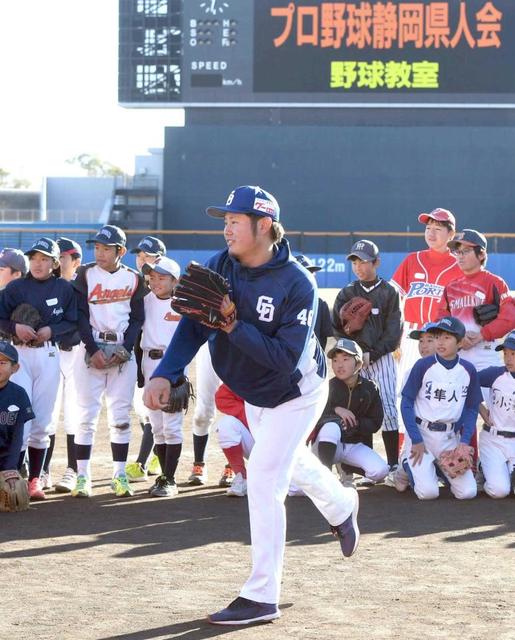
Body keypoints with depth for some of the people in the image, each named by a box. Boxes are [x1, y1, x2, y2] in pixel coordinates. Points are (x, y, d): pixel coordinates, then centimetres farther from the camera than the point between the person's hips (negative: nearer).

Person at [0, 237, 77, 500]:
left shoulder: (64, 288, 5)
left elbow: (72, 322, 4)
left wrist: (51, 330, -12)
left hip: (49, 354, 1)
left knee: (42, 421, 4)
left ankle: (35, 479, 11)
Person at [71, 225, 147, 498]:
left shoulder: (134, 279, 7)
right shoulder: (86, 275, 2)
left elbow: (137, 319, 6)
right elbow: (81, 316, -2)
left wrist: (124, 350, -8)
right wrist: (93, 350, -12)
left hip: (123, 351, 2)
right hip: (91, 348, -1)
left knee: (121, 416, 1)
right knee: (87, 414, -5)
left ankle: (119, 476, 5)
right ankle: (82, 476, -3)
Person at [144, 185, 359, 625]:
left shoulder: (296, 284, -30)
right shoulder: (220, 267, -13)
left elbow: (285, 358, -33)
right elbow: (193, 325, -17)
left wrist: (233, 325, -39)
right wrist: (165, 373, -33)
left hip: (296, 394, -7)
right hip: (253, 394, 7)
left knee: (264, 479, -15)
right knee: (290, 461, 27)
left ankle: (262, 597, -10)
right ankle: (341, 505, 59)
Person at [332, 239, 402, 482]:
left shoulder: (389, 293, 4)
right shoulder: (347, 294, 11)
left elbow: (393, 333, -1)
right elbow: (336, 328, 6)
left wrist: (371, 354, -11)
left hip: (382, 358, -2)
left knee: (388, 409, -8)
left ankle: (393, 466, -6)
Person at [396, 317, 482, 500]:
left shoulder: (468, 370, 1)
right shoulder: (423, 365, -9)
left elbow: (471, 409, 8)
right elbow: (406, 404, -5)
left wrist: (464, 441, -5)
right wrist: (416, 440, -12)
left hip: (451, 437, 3)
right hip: (421, 433, -3)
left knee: (467, 492, -9)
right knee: (428, 492, -17)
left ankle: (442, 470, 22)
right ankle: (408, 464, 15)